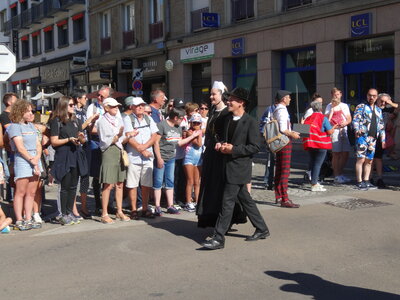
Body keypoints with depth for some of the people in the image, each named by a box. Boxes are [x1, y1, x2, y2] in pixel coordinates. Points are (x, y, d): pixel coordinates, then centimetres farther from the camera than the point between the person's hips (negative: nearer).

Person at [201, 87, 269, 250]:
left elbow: (255, 147, -14)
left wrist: (233, 149, -18)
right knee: (245, 199, 16)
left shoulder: (250, 122, -11)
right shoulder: (228, 119, 12)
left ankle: (219, 238, -4)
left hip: (239, 168, -8)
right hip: (229, 166, 8)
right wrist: (221, 144, 1)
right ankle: (262, 229, 29)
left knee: (227, 202, -8)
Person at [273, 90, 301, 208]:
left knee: (279, 169, 14)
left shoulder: (276, 110, 14)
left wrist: (291, 132, 18)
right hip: (285, 141, -10)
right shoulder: (282, 110, -16)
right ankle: (284, 199, -8)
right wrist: (292, 134, -9)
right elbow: (283, 129, -24)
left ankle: (278, 196, 23)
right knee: (285, 170, -9)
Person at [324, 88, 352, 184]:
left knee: (345, 154, 5)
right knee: (336, 154, -4)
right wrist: (333, 107, -14)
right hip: (335, 131, -5)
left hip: (344, 131, 5)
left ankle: (340, 174, 18)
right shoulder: (330, 106, 4)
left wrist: (345, 123, -8)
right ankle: (337, 176, 1)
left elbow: (349, 119, 14)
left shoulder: (345, 106, 18)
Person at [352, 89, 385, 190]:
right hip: (362, 136, -6)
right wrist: (357, 130, -26)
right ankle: (359, 182, -7)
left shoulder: (378, 110, 21)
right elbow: (355, 120, -7)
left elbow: (381, 126, 22)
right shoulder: (361, 107, 4)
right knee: (361, 159, -10)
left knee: (369, 161, 7)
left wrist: (383, 140, 16)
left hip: (373, 138, 6)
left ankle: (366, 181, 13)